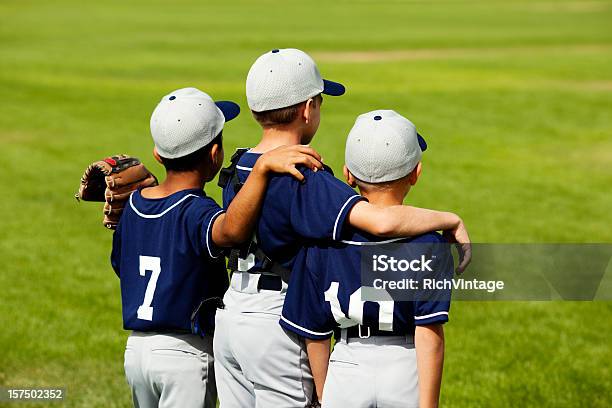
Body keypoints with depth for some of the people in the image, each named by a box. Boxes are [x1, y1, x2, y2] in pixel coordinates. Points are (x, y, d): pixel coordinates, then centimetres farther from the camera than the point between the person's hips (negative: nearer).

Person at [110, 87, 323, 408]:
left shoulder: (131, 205, 3)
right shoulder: (194, 211, -20)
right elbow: (230, 229, -43)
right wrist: (263, 166, -50)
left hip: (136, 346, 7)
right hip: (186, 354, -7)